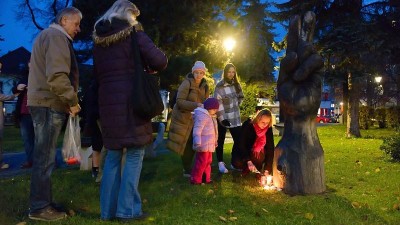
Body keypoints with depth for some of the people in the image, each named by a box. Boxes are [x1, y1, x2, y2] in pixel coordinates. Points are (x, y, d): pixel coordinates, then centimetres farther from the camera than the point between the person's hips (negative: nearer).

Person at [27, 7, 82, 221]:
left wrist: (67, 101, 15)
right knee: (45, 158, -6)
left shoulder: (48, 35, 24)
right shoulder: (56, 36, -10)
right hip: (49, 104, -11)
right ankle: (40, 207, 2)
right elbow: (57, 75, -23)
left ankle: (42, 203, 21)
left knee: (44, 157, 13)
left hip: (44, 102, 11)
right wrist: (73, 101, -13)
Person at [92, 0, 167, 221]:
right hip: (131, 102, -6)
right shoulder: (133, 34, -3)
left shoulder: (98, 39, 14)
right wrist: (148, 68, 10)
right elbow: (160, 61, -10)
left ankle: (108, 209, 16)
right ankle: (127, 209, 3)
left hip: (107, 102, 6)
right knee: (134, 154, 2)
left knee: (113, 155, 12)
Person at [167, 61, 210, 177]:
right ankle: (187, 170, 11)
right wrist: (196, 105, -32)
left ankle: (188, 167, 27)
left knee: (193, 144, 10)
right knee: (186, 144, -2)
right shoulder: (186, 84, -17)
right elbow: (179, 101, -24)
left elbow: (205, 102, 14)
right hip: (183, 119, -6)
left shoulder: (205, 86, 4)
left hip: (196, 119, 6)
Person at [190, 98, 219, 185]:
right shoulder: (202, 115, -16)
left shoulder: (210, 116, 19)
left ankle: (207, 179, 28)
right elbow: (197, 130, -24)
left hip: (208, 145, 11)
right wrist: (197, 143, -30)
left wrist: (214, 142, 33)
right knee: (201, 162, -6)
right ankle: (195, 179, 2)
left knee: (208, 162, 18)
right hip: (203, 145, -11)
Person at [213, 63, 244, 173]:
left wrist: (235, 105, 9)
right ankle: (220, 163, 14)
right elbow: (218, 103, -17)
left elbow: (241, 97, 22)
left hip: (235, 118, 5)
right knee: (220, 141, 5)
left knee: (238, 140, 5)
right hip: (223, 118, -5)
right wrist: (222, 118, -20)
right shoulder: (220, 86, -12)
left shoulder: (236, 84, 7)